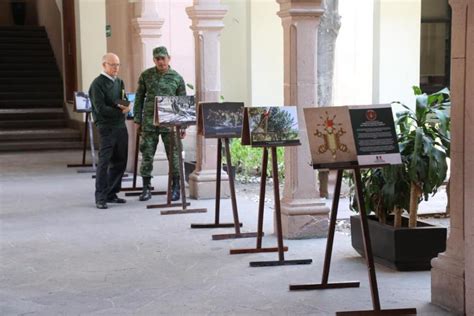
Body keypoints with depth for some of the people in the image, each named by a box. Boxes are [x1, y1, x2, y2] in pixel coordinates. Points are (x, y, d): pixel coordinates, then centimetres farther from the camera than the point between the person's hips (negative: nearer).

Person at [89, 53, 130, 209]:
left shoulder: (119, 82, 16)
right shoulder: (98, 84, -8)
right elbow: (100, 108, -15)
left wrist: (123, 105, -4)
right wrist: (120, 111, -11)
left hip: (121, 126, 8)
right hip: (107, 127, -8)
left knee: (120, 162, 9)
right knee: (104, 162, -8)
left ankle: (111, 194, 18)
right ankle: (101, 198, -5)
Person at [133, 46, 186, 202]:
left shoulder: (177, 78, 3)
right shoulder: (146, 76, 5)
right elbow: (139, 98, 10)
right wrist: (137, 120, 5)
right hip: (149, 123, 1)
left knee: (173, 156, 2)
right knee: (147, 155, 3)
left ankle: (175, 189, 12)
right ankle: (146, 188, 13)